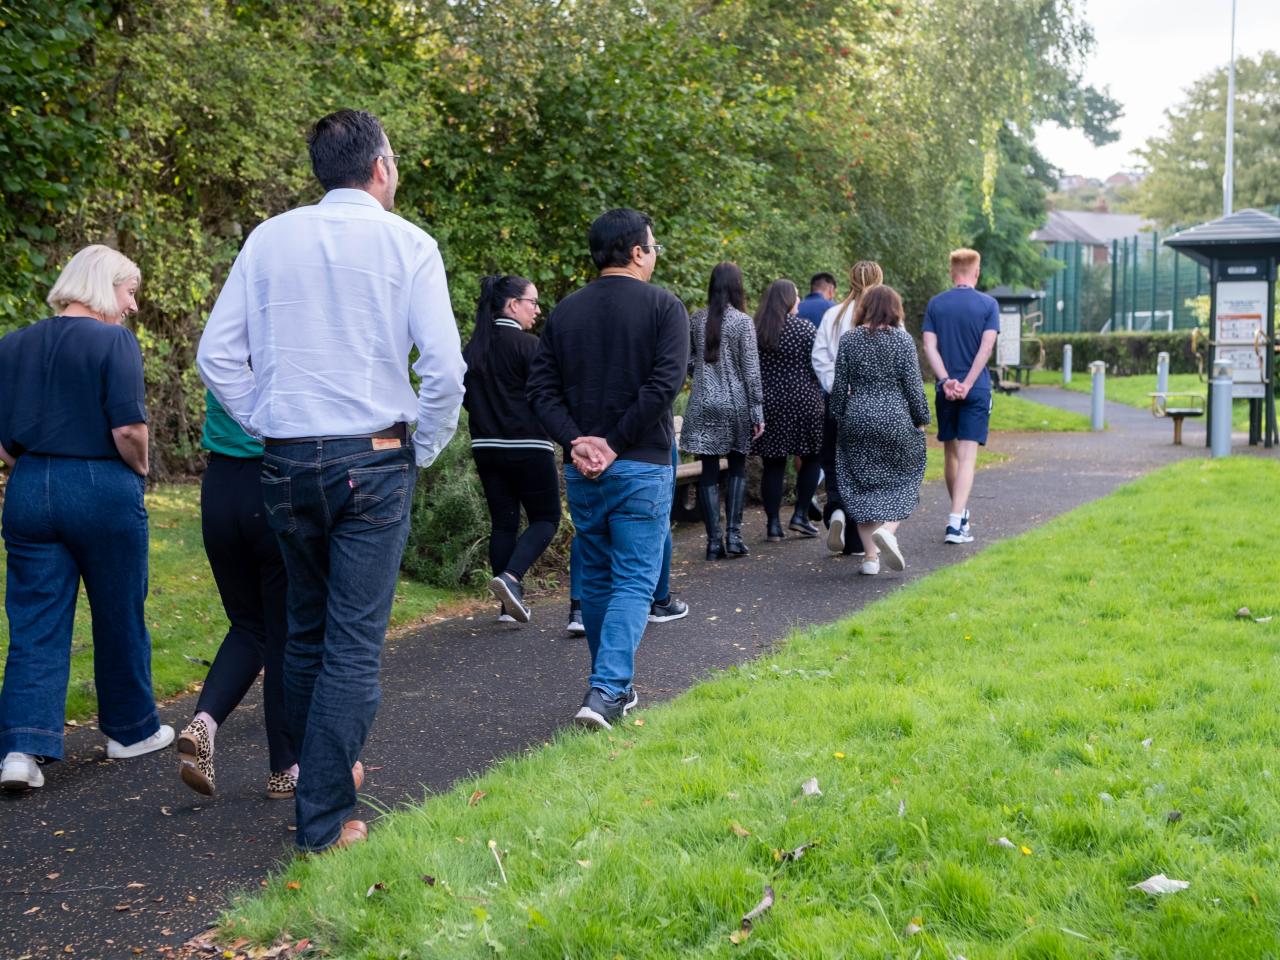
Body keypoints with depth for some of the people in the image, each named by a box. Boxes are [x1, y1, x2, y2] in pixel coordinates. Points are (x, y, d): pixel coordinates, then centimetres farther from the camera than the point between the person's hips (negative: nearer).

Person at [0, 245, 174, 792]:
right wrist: (140, 470, 1)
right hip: (103, 491, -4)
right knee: (120, 617, 12)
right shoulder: (114, 343, -10)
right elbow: (127, 428, -16)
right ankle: (130, 730, 26)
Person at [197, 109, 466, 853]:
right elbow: (445, 367, -11)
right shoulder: (406, 244, -4)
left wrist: (266, 424, 12)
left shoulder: (271, 240, 4)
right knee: (355, 644, 0)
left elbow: (217, 355, 3)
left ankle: (321, 767, 34)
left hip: (288, 460, 4)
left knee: (307, 630, 20)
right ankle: (325, 816, 1)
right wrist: (424, 450, 2)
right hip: (375, 459, -4)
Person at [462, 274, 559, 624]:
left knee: (503, 522, 11)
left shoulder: (473, 347, 7)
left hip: (486, 447, 6)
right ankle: (510, 577, -16)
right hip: (528, 447, -6)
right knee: (546, 519, 5)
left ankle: (509, 605, 11)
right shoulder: (527, 345, -13)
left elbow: (465, 397, 10)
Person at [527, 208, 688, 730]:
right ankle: (606, 691, -12)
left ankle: (613, 686, 26)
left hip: (581, 469, 4)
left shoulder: (565, 311, 9)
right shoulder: (663, 306, -4)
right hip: (641, 467, -4)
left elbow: (541, 388, 1)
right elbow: (666, 381, -16)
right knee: (634, 582, 0)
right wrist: (616, 444, -13)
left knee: (596, 580, 16)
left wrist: (576, 441, -7)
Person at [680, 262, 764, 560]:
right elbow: (751, 370, -7)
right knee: (737, 467, 10)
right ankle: (733, 535, 2)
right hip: (735, 404, -2)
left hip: (703, 404, 2)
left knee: (709, 470, 4)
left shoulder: (696, 320, 3)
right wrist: (757, 410, -3)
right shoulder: (743, 322, -7)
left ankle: (714, 541, 2)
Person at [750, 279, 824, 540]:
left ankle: (773, 523, 5)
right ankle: (800, 514, 9)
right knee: (811, 458, 14)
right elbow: (819, 365, -7)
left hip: (768, 402, 3)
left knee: (773, 464, 6)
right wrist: (823, 395, 7)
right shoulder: (804, 328, -6)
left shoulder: (755, 330, 4)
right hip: (803, 401, -3)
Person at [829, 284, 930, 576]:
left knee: (862, 485, 8)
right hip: (896, 420, -2)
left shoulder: (848, 339, 2)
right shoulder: (902, 339, -5)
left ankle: (871, 555, 4)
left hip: (857, 420, 2)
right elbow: (913, 384, -6)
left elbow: (840, 385, 3)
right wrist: (921, 419, 5)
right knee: (902, 480, 11)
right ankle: (887, 529, -16)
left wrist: (839, 416, 14)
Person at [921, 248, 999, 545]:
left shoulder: (935, 304, 3)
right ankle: (955, 522, -17)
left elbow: (929, 347, -5)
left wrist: (946, 382, -10)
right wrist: (966, 384, -12)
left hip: (946, 390, 3)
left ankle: (960, 514, 29)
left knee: (950, 453, 15)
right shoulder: (989, 304, -3)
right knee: (967, 456, -5)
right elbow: (986, 347, -11)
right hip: (977, 390, -2)